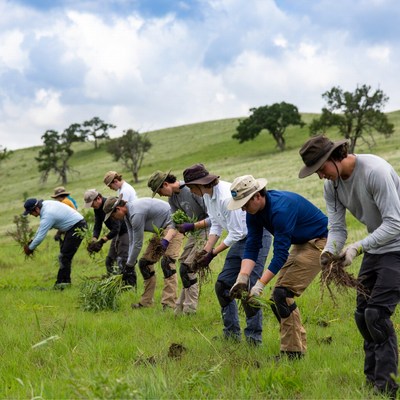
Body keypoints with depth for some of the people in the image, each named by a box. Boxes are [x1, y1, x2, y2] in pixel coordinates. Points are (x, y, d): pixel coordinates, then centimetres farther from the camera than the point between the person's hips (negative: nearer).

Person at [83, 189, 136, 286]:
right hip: (117, 234, 9)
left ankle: (130, 285, -13)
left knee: (122, 259, -16)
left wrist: (102, 241, -29)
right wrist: (94, 240, -16)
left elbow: (116, 228, -30)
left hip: (126, 232, -9)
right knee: (110, 260, 8)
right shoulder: (98, 208, 2)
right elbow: (97, 226, 1)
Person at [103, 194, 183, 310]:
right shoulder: (128, 215, 4)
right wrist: (130, 261, 1)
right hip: (160, 231, 11)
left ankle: (169, 304, -25)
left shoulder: (136, 214, -28)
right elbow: (132, 241, 8)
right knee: (144, 262, 8)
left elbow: (138, 243, -23)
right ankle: (146, 301, 14)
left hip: (172, 227, -11)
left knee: (167, 263, -23)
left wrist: (129, 265, -14)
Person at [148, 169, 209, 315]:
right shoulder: (173, 198, 5)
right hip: (194, 233, 9)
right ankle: (180, 309, 20)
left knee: (187, 269, -11)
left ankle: (189, 310, -3)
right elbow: (174, 221, 6)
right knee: (184, 268, 11)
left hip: (206, 231, -9)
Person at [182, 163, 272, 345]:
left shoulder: (226, 197, -29)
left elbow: (236, 233, -24)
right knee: (222, 285, 8)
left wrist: (213, 253, -17)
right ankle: (231, 333, 16)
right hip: (241, 238, 10)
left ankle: (254, 336, -3)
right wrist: (205, 251, -2)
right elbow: (216, 226, 8)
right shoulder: (208, 195, 0)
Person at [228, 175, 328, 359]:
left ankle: (292, 351, -12)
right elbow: (252, 247, -6)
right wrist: (242, 278, -20)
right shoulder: (254, 212, -5)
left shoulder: (281, 209, -32)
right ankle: (299, 346, 13)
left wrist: (260, 285, -33)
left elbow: (281, 253, -32)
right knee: (277, 295, 5)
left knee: (282, 294, -17)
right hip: (300, 244, 10)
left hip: (319, 242, -10)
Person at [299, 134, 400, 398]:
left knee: (377, 313, -15)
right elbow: (337, 228, -1)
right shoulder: (332, 185, -1)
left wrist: (358, 247, -32)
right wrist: (329, 252, -22)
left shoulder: (375, 171, -26)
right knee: (363, 314, 7)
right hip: (375, 247, 8)